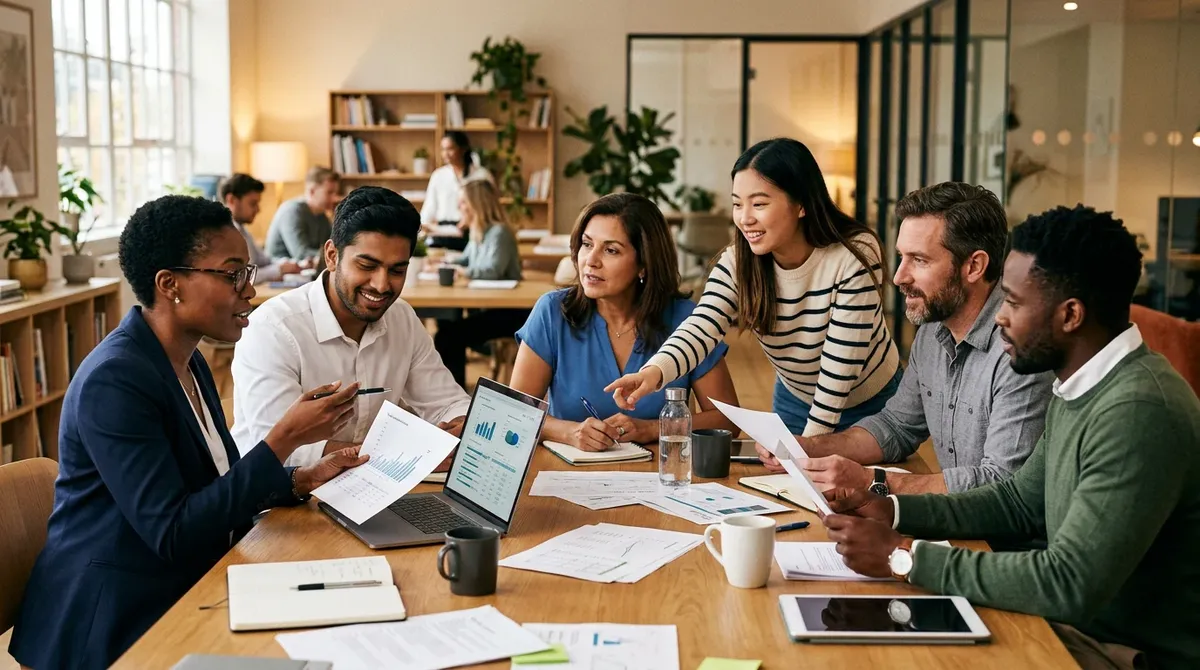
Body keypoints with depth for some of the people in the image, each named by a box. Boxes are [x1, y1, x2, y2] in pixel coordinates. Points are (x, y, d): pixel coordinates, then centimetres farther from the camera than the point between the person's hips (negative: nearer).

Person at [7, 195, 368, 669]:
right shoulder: (115, 380, -20)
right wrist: (284, 439, -25)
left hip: (185, 593, 8)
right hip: (114, 625, -8)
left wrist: (302, 480, -2)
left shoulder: (188, 362, 7)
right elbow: (174, 535, -24)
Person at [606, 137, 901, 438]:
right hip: (794, 399, 3)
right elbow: (701, 327, -35)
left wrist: (811, 439, -27)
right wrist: (654, 371, -54)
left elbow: (841, 363, -27)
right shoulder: (738, 262, -18)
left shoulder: (854, 258, -30)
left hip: (870, 404, -3)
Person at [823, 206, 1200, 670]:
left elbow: (1071, 585, -29)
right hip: (1082, 624, 8)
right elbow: (1021, 501, 14)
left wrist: (904, 555, -22)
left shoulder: (1139, 413, -27)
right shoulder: (1080, 386, 4)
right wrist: (894, 511, 0)